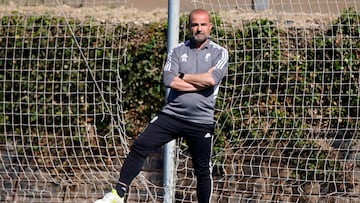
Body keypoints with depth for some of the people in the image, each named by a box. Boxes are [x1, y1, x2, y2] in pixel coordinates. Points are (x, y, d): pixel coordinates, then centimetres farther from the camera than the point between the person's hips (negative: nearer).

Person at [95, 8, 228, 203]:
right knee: (140, 147, -12)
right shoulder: (177, 51, 8)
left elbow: (211, 79, -17)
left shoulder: (220, 53, 2)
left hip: (201, 122, -1)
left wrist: (182, 76, -7)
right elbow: (168, 80, -8)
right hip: (171, 114, 2)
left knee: (203, 170, 5)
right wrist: (200, 84, -11)